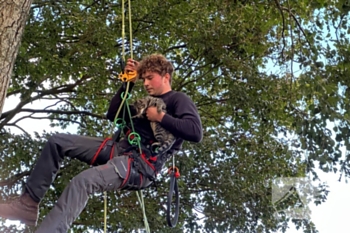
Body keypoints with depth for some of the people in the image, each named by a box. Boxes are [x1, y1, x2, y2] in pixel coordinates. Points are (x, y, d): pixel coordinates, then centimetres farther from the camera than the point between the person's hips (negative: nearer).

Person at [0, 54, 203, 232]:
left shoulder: (179, 100, 2)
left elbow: (196, 133, -16)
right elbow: (113, 115, 25)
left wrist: (161, 117, -14)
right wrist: (129, 83, 17)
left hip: (141, 164, -9)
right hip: (119, 150, 10)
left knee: (83, 181, -35)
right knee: (58, 141, 3)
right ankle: (29, 204, -1)